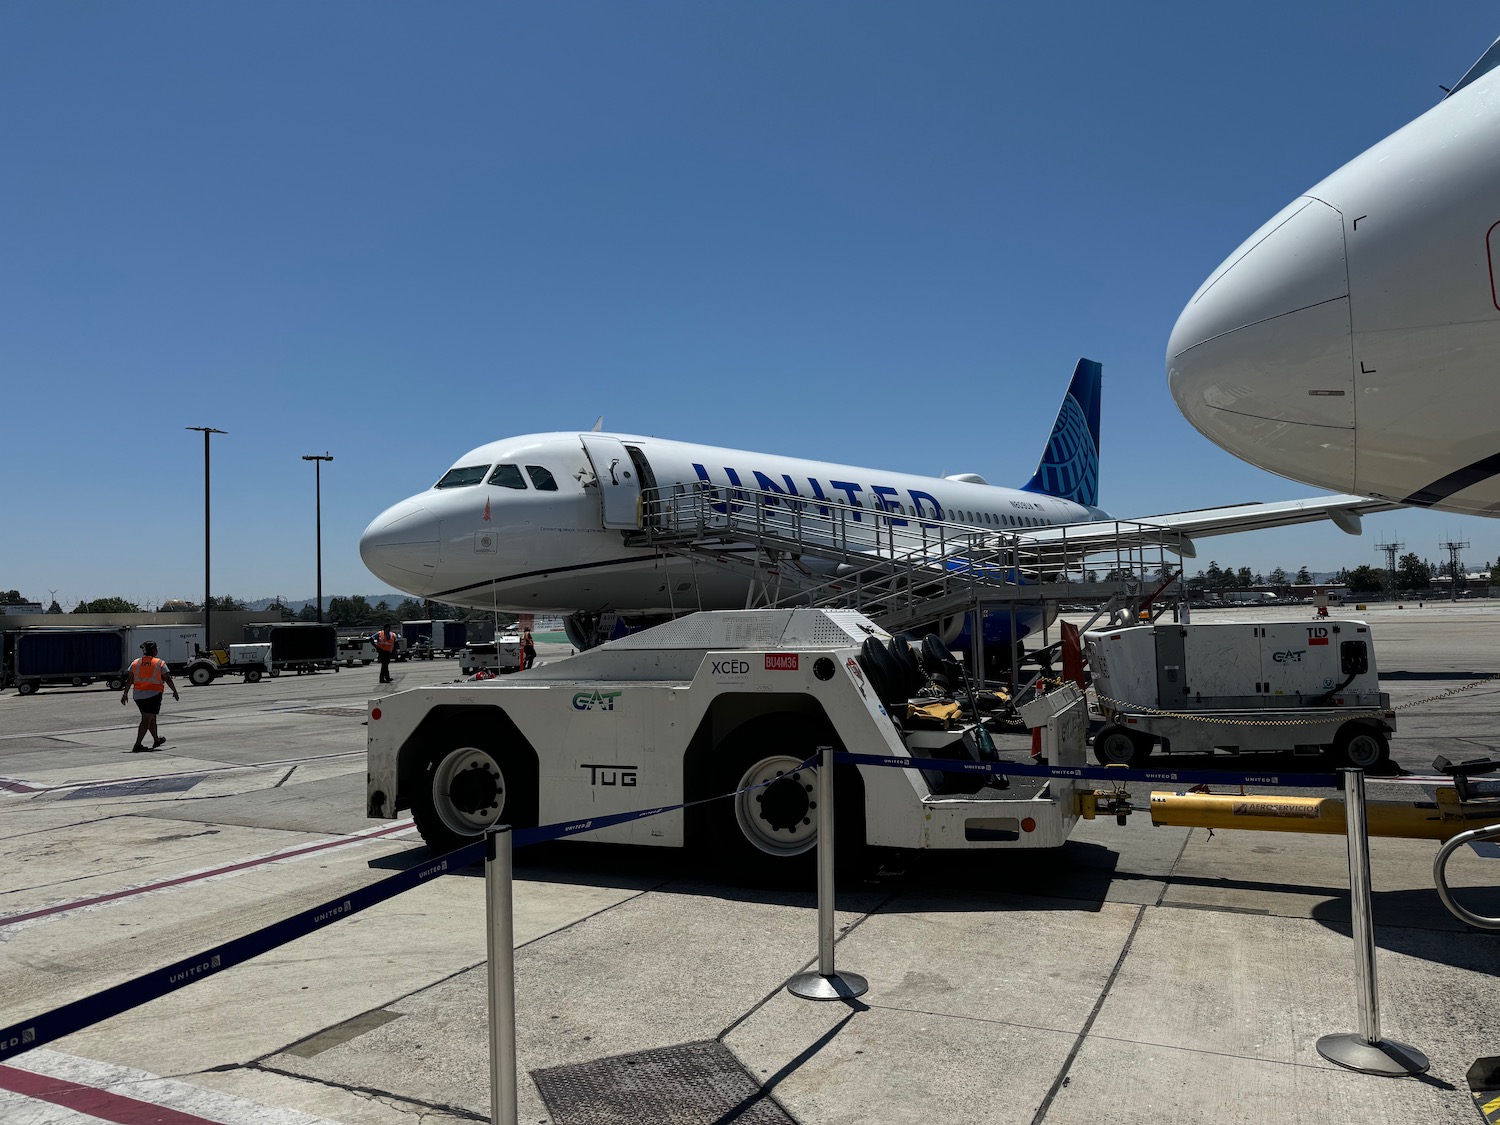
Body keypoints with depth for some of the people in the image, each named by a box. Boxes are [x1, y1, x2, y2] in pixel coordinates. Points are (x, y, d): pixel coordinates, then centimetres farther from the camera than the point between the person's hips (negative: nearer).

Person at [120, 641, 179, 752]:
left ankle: (156, 740, 33)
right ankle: (137, 744, -13)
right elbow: (168, 679, -3)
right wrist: (175, 691, 7)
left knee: (151, 718, 20)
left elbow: (129, 680, 3)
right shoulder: (160, 663, -5)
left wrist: (125, 694, 7)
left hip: (138, 695, 5)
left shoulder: (135, 663, 6)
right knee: (146, 720, -5)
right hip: (153, 694, -5)